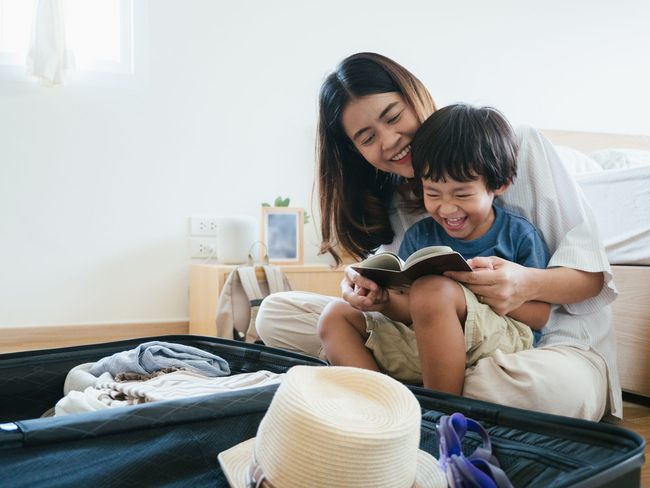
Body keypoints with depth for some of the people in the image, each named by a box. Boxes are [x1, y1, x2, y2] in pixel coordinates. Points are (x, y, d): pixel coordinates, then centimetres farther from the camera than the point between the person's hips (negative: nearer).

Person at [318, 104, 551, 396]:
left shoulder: (519, 235, 0)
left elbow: (541, 315, -3)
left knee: (431, 289, -32)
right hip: (424, 349, 6)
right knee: (336, 316, 1)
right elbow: (412, 312, 5)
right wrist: (384, 299, -17)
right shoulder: (419, 236, 9)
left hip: (500, 342, -5)